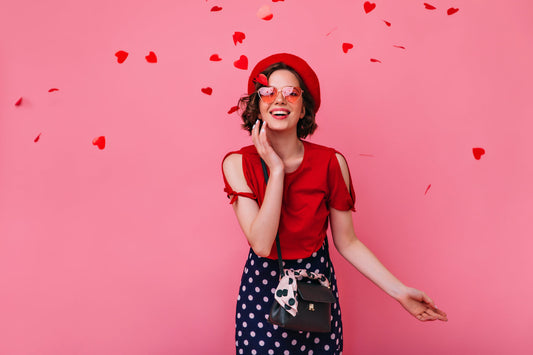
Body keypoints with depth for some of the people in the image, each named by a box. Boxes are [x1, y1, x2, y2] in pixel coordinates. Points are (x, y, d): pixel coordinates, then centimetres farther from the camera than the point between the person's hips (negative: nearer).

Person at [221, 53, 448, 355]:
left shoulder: (331, 163, -13)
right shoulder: (238, 163, -14)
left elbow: (346, 242, -5)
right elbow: (261, 244, -23)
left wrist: (400, 290, -10)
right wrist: (276, 170, -25)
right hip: (261, 288, 0)